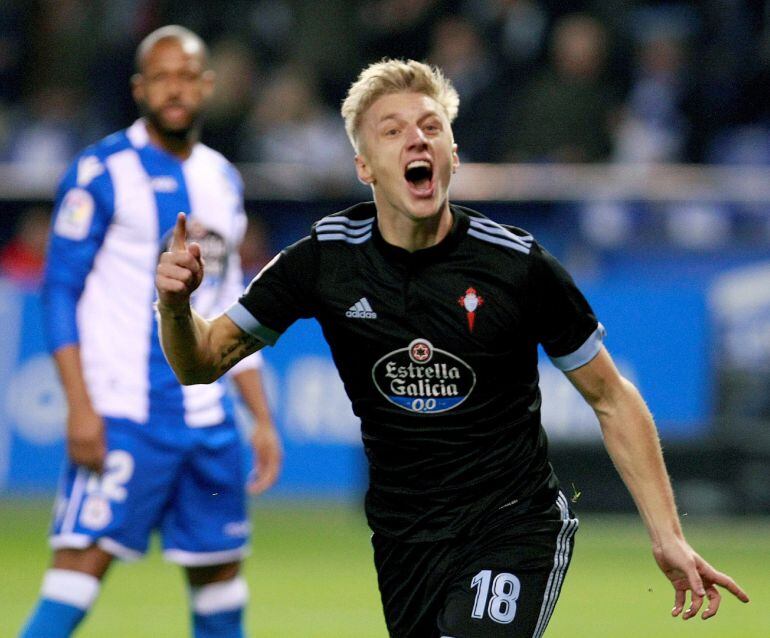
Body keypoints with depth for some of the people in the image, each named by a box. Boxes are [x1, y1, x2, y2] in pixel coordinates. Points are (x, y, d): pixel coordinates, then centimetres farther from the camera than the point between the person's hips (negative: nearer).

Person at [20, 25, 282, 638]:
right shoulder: (102, 173, -5)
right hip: (121, 416, -6)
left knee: (218, 569, 8)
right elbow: (61, 291, -7)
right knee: (85, 558, -14)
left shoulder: (223, 180, 15)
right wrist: (80, 406, -16)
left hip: (208, 419, 6)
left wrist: (263, 419, 16)